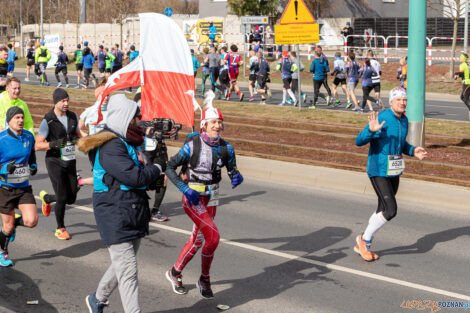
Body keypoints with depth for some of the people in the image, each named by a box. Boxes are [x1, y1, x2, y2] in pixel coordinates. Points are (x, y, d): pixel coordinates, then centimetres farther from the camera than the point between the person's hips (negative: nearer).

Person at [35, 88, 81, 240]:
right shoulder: (48, 121, -12)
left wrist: (78, 140, -5)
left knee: (71, 198, 7)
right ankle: (60, 229, 13)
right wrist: (54, 144, -27)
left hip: (70, 162, 5)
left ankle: (46, 198, 37)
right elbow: (38, 145, -11)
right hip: (55, 162, -5)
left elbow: (78, 135, 19)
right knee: (62, 197, -8)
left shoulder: (73, 116, 4)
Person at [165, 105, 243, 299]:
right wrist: (185, 189, -20)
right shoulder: (192, 145, -14)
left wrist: (237, 177, -19)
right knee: (213, 236, -17)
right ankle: (204, 280, 2)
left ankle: (175, 273, 35)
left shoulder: (226, 148, -2)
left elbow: (232, 170, 5)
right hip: (192, 198, -6)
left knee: (197, 241, 14)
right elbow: (170, 168, -10)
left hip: (211, 199, 6)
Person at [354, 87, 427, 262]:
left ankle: (361, 245, 29)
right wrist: (371, 130, -38)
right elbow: (359, 141, -20)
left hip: (394, 173, 8)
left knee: (383, 210, 13)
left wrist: (412, 151, 5)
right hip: (378, 172, -8)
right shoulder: (381, 119, -17)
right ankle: (365, 239, 8)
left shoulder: (404, 120, 7)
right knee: (391, 211, -14)